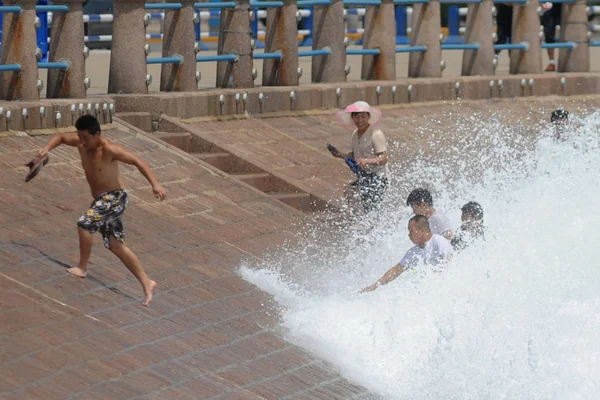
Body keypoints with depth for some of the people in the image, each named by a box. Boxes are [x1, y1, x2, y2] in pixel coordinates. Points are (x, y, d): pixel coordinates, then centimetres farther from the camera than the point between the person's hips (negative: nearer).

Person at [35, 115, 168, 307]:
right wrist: (47, 148, -4)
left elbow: (137, 161, -25)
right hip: (102, 200, 9)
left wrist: (155, 184, -35)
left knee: (84, 224, -19)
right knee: (116, 245, 6)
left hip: (115, 197, -9)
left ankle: (82, 267, 1)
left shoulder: (108, 149, -23)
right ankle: (147, 283, 7)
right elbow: (61, 137, 17)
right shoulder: (81, 143, 0)